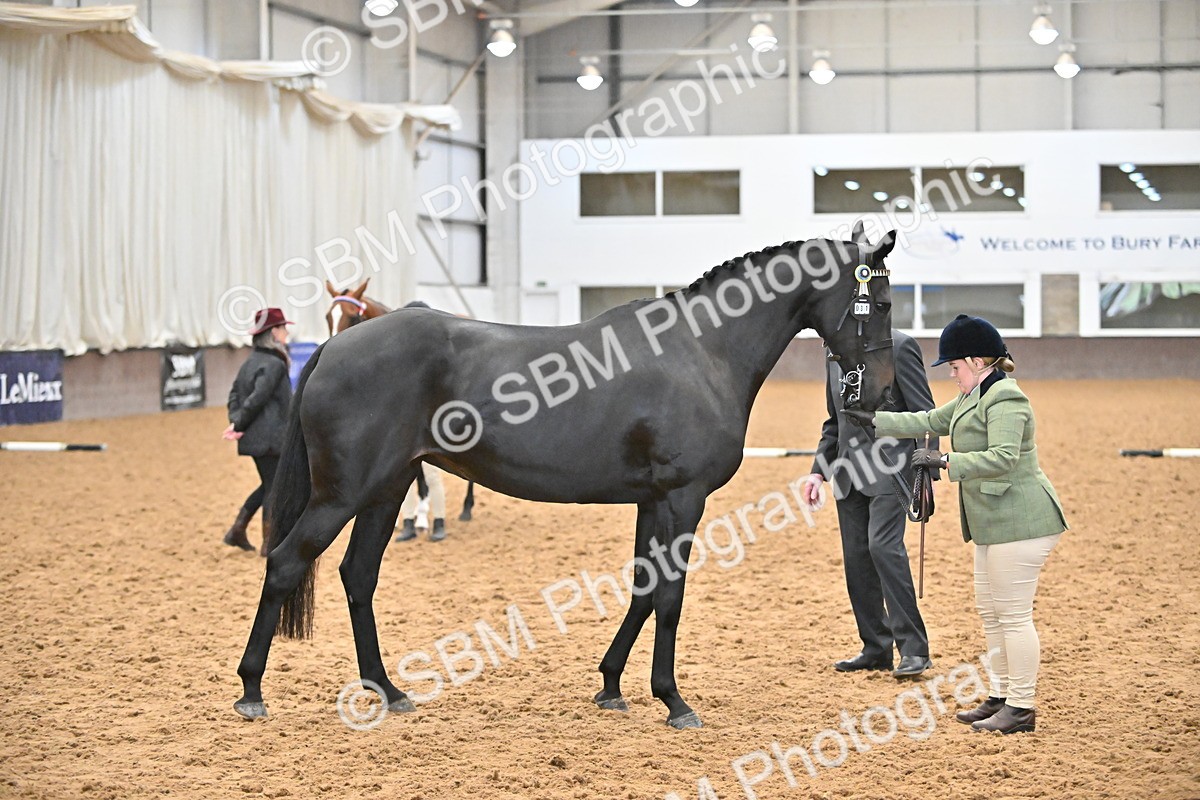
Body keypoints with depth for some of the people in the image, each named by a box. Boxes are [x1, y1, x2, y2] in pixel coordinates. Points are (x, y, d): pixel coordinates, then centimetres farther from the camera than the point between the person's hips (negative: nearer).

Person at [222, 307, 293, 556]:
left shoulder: (252, 362, 13)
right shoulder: (274, 364, -16)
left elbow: (235, 394, 11)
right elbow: (257, 398, -22)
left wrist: (236, 421, 0)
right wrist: (239, 426, -14)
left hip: (254, 438, 9)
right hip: (269, 437, -9)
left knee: (269, 484, 21)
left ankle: (237, 530, 19)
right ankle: (269, 543, 5)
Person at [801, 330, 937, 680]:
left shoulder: (898, 346, -6)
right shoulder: (836, 353, 15)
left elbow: (924, 414, -9)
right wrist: (818, 471, 13)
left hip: (889, 469, -7)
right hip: (849, 472, 8)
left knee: (883, 546, -19)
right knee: (856, 558, 7)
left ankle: (914, 648, -15)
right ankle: (876, 649, 15)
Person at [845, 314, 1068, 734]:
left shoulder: (1004, 399, -16)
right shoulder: (973, 398, 17)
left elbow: (1003, 457, -28)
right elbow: (931, 420, 28)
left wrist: (946, 461, -31)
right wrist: (877, 422, 28)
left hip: (1019, 523, -11)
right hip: (993, 525, 11)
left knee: (1014, 615, -7)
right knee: (990, 612, 15)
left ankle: (1021, 708, -2)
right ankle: (1000, 697, 24)